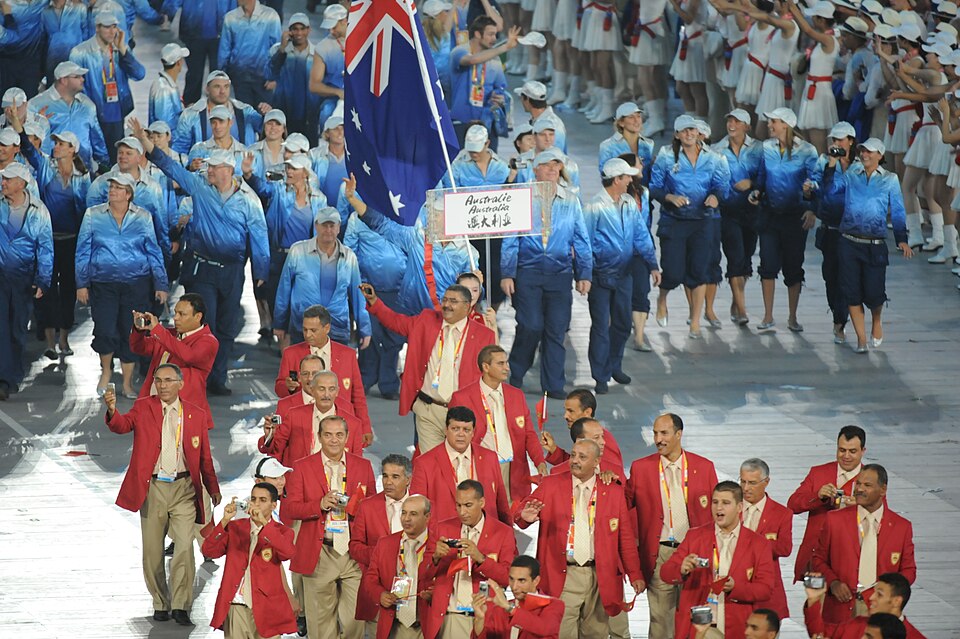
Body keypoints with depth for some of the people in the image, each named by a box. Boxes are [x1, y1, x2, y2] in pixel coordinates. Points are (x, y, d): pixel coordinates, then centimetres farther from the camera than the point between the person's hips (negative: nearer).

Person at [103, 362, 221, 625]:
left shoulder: (196, 414, 7)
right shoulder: (144, 407, 4)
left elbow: (205, 457, 14)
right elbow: (122, 425, -13)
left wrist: (213, 489, 16)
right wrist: (112, 410, -34)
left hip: (183, 488, 0)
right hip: (152, 488, 0)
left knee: (185, 547, -12)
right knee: (152, 552, 5)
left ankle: (180, 606, -6)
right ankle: (160, 604, 19)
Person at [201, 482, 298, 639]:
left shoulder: (281, 532, 5)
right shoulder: (234, 527, 12)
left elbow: (287, 552, -18)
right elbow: (209, 550, -1)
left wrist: (263, 522, -24)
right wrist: (225, 520, -13)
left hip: (265, 609, -2)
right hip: (235, 607, 2)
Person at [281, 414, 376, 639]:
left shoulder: (363, 466, 11)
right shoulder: (303, 468, 5)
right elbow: (288, 510, 1)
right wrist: (320, 505, -14)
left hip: (354, 552, 1)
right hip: (319, 555, -1)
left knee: (355, 618, -5)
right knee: (321, 619, 1)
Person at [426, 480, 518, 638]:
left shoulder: (503, 533, 1)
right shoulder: (443, 528, 9)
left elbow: (508, 577, -7)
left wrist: (480, 558, -21)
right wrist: (436, 556, -13)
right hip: (449, 618, 2)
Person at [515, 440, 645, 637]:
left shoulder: (613, 492, 7)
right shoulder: (551, 485, 6)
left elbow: (625, 537, 7)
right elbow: (524, 508, -2)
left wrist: (635, 575, -1)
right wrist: (525, 516, -28)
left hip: (599, 578, 1)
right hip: (563, 576, -1)